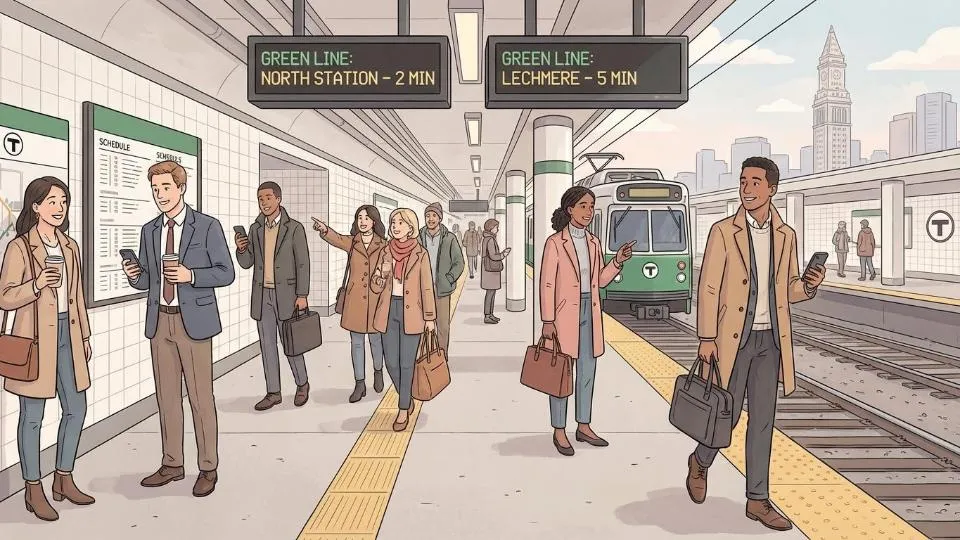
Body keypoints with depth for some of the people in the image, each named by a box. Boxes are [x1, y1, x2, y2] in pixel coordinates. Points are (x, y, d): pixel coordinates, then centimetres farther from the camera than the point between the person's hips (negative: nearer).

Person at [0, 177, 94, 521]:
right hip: (35, 338, -6)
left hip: (67, 335, 6)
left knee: (76, 409, 10)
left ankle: (64, 480, 26)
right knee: (33, 415, 4)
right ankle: (33, 491, 17)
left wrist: (85, 336, 16)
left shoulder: (70, 246, 10)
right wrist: (36, 284, -26)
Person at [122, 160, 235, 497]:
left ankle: (207, 468, 12)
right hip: (159, 322, 5)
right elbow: (147, 281, 14)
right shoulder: (149, 230, 11)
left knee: (200, 397, 0)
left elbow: (226, 273, -6)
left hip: (194, 321, -5)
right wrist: (134, 275, -8)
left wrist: (190, 275, -20)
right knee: (166, 397, 12)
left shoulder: (207, 227, -4)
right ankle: (172, 464, 26)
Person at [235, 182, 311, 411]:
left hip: (285, 294, -4)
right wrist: (241, 248, -13)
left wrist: (302, 295, -13)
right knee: (267, 344, 8)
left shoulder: (294, 228, -7)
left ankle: (302, 384, 23)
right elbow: (246, 263, 8)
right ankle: (273, 392, 17)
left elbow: (303, 263, -9)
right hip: (262, 295, 5)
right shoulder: (255, 228, 7)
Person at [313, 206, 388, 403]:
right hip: (355, 299, 1)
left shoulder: (383, 245, -1)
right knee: (356, 341, 6)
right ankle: (360, 384, 17)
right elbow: (336, 239, -22)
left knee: (375, 339, 11)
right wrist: (324, 229, -44)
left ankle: (378, 371, 38)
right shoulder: (351, 242, 0)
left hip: (375, 298, -1)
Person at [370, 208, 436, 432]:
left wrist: (430, 318, -3)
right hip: (389, 311, 4)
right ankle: (407, 398, 31)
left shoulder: (420, 254, -4)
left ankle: (403, 410, 13)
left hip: (411, 312, -3)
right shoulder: (385, 252, 5)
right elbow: (376, 287, 6)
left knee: (406, 363, -1)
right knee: (391, 362, 6)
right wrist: (383, 273, -15)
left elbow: (427, 287, -2)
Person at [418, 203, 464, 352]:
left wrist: (448, 280, -8)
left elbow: (459, 263, 1)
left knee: (443, 326, 4)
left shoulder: (449, 238, -2)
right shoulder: (418, 237, 3)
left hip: (442, 289, -1)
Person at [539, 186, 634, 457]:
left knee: (588, 371, 11)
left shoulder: (593, 242, 10)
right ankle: (559, 432, 12)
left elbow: (600, 280, 14)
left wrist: (618, 260, -2)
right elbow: (547, 284, -9)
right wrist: (547, 322, -13)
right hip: (565, 312, -6)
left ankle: (583, 426, 24)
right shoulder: (555, 242, -7)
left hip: (589, 311, 6)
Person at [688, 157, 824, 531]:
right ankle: (700, 462, 32)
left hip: (770, 339, 4)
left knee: (763, 419, 8)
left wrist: (809, 285, -8)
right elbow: (708, 288, -9)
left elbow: (788, 290, 14)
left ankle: (758, 499, 18)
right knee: (728, 412, 3)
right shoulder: (723, 231, -6)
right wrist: (706, 339, -12)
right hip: (735, 337, -4)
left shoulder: (786, 235, 7)